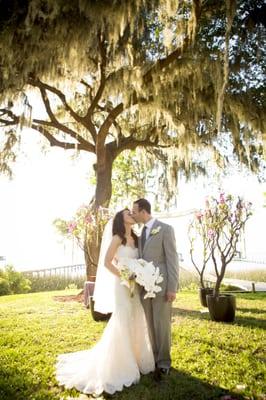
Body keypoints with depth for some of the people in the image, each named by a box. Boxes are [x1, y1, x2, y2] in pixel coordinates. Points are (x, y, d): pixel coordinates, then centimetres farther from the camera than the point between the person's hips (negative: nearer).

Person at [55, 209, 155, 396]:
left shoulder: (135, 239, 11)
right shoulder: (117, 238, -9)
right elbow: (106, 263, -13)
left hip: (136, 286, 7)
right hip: (122, 286, -7)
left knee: (136, 324, 14)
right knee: (122, 325, 0)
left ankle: (134, 359, 32)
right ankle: (119, 366, 16)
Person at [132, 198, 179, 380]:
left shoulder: (166, 229, -10)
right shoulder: (142, 232, 13)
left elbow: (172, 259, -13)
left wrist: (172, 288, -16)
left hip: (161, 285, -7)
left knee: (162, 325, 1)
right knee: (151, 324, 14)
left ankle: (164, 362, 18)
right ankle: (155, 358, 29)